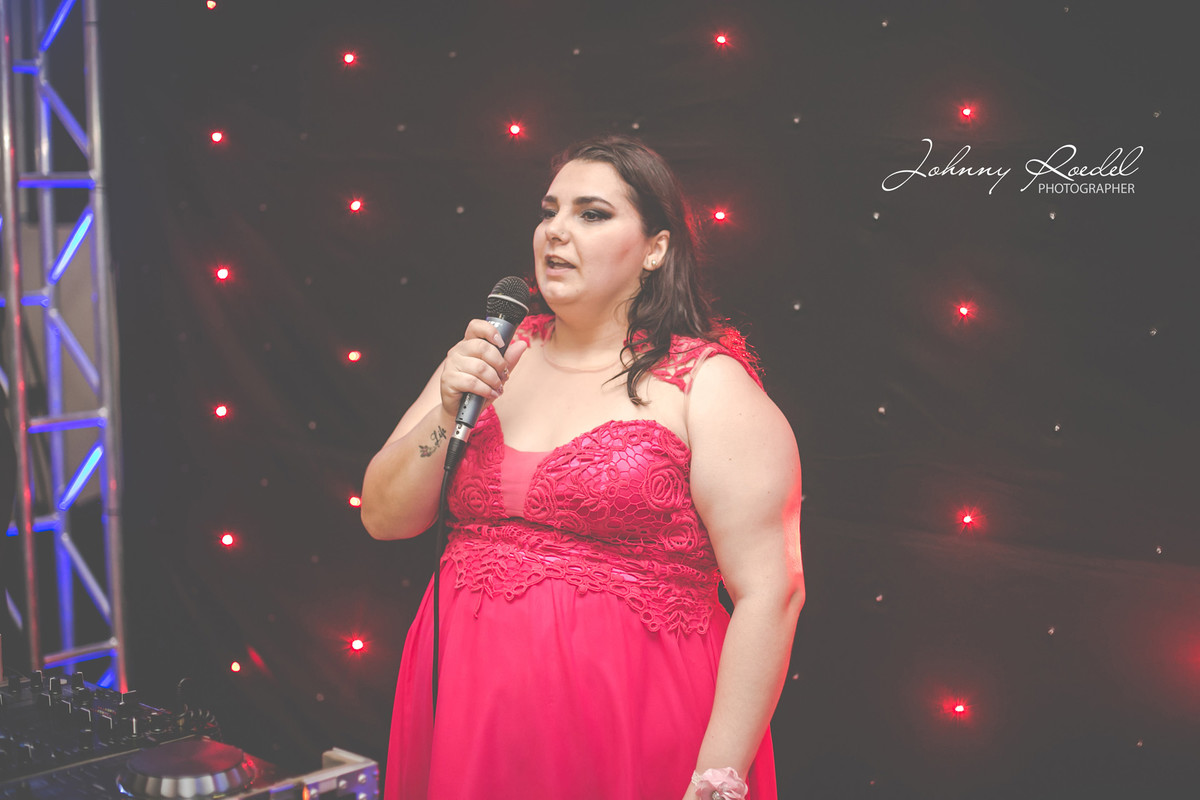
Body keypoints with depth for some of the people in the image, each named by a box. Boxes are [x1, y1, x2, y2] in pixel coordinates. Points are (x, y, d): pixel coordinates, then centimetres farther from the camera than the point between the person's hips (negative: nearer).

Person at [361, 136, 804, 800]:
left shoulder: (709, 387, -8)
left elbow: (770, 593, -13)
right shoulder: (495, 355, 7)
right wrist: (448, 412, -11)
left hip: (628, 732, -4)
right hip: (466, 713, 5)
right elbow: (383, 517, 6)